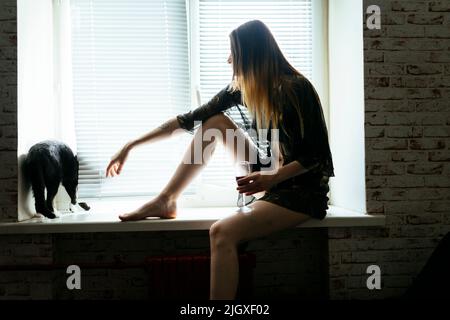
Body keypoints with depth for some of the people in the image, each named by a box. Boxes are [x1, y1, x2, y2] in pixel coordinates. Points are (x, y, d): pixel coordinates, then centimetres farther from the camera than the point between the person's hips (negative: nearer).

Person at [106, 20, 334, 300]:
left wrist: (272, 178, -30)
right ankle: (166, 202, 0)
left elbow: (317, 156, -16)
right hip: (271, 176, 7)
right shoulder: (244, 86, 2)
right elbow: (192, 119, 1)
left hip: (302, 189, -7)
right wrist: (132, 145, 1)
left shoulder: (297, 88, -18)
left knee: (222, 233, -28)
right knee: (216, 123, -2)